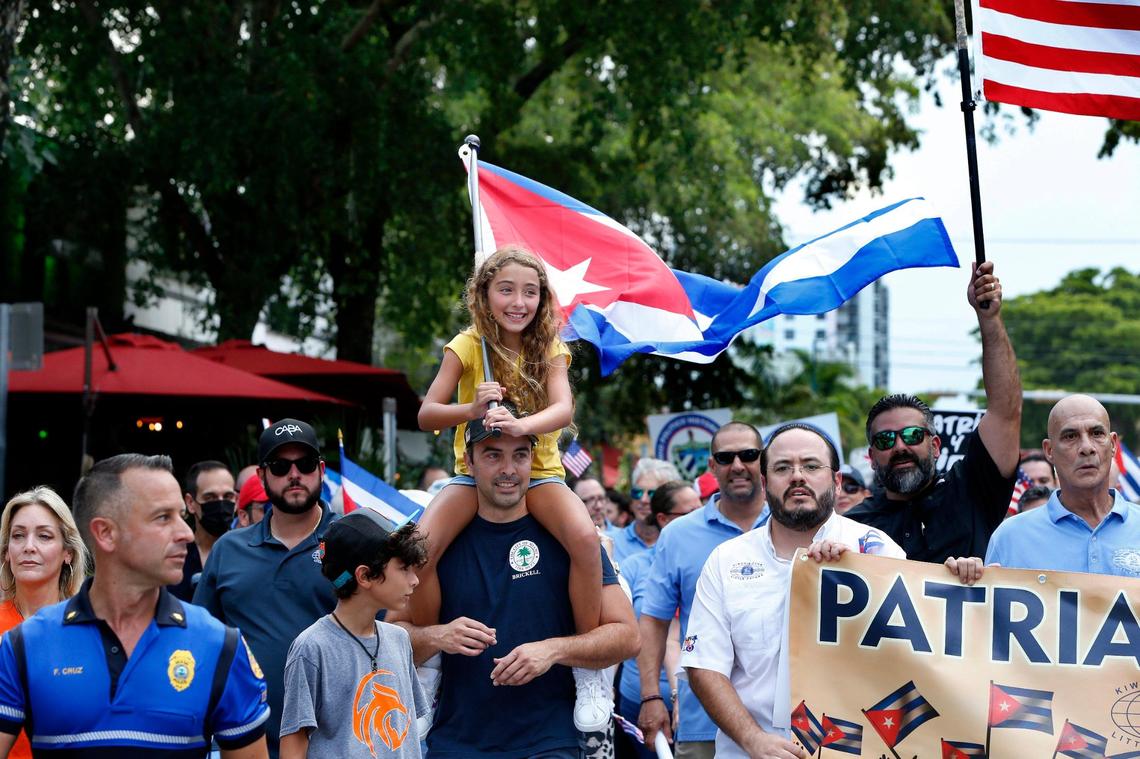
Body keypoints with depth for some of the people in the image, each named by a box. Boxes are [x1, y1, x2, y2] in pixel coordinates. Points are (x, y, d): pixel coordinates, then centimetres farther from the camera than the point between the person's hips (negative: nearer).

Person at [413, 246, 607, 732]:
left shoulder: (548, 348, -3)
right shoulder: (467, 347, -5)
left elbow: (563, 408, -21)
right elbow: (426, 415, -12)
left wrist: (520, 424, -42)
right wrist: (472, 409, -33)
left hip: (538, 470, 0)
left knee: (585, 537, -31)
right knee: (420, 547, -27)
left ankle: (589, 668, -16)